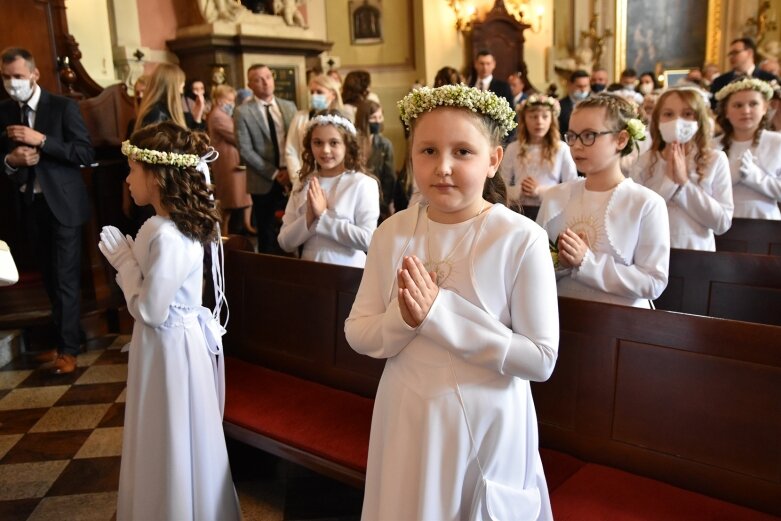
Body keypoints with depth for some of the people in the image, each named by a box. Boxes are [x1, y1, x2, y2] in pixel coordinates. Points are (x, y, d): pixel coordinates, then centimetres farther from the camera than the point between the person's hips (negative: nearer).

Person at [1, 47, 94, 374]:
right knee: (50, 277, 13)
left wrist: (42, 140, -22)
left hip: (62, 203, -5)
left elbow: (86, 154, -14)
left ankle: (68, 349, 5)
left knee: (65, 277, -3)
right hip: (30, 204, 5)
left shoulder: (63, 107, -8)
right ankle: (68, 336, 26)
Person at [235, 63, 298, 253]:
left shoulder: (289, 106, 9)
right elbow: (245, 151, -9)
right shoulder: (243, 112, -3)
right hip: (264, 182, -3)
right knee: (268, 236, 8)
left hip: (292, 178, 3)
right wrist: (274, 173, -12)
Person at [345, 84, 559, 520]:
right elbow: (358, 334, -1)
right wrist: (405, 318, -23)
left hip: (487, 425, -3)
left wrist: (441, 311, -23)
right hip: (407, 420, 4)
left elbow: (541, 360, -17)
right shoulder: (393, 232, -5)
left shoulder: (522, 239, -16)